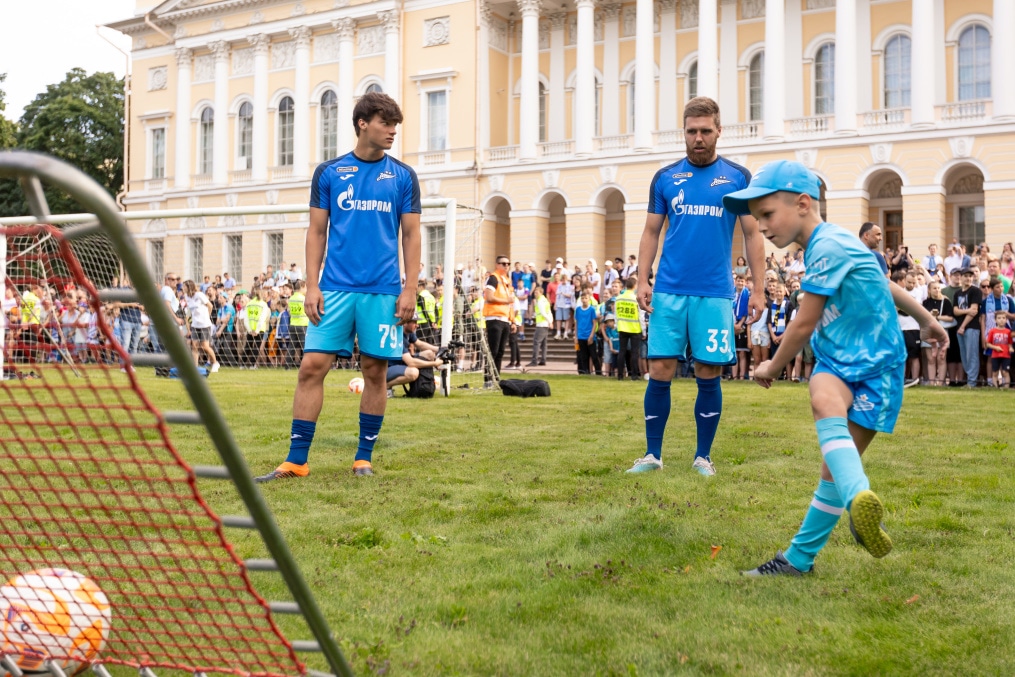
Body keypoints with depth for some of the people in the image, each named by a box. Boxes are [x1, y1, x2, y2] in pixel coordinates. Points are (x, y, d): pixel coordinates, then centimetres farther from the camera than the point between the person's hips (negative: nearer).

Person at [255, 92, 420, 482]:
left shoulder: (403, 176, 7)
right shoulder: (329, 172, 7)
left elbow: (410, 235, 7)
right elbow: (317, 232, 8)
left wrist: (410, 289, -2)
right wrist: (311, 285, -1)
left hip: (382, 290, 0)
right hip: (335, 288, 0)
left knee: (375, 371, 4)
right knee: (312, 366, -5)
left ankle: (364, 458, 18)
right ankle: (296, 461, 2)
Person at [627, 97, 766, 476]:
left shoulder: (738, 177, 5)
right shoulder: (665, 177, 9)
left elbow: (752, 235, 6)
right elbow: (651, 232, 11)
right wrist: (642, 280, 1)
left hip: (715, 292, -1)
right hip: (669, 291, 1)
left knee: (709, 374, 3)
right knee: (660, 371, 0)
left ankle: (703, 456, 17)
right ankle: (652, 454, 12)